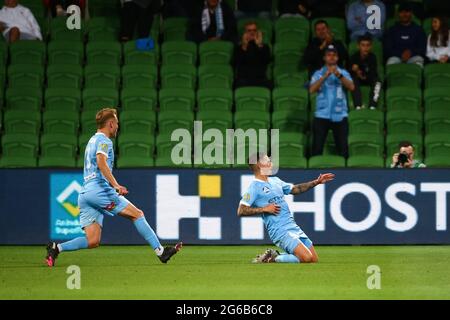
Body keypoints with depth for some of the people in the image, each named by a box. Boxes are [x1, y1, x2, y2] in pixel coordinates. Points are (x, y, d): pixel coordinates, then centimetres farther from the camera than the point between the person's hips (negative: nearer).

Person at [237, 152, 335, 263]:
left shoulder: (275, 181, 17)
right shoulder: (254, 187, -7)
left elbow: (295, 189, 29)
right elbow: (241, 211, -14)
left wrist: (316, 182, 23)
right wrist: (264, 209, -16)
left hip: (294, 228, 9)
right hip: (280, 231, -9)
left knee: (314, 260, 3)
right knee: (307, 258, -23)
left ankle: (275, 256, 13)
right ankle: (273, 259, -5)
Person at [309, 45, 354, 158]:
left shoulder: (344, 73, 9)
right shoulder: (318, 74, 7)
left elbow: (351, 87, -8)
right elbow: (312, 90, -9)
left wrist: (339, 75, -23)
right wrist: (325, 76, -20)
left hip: (340, 116, 1)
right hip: (322, 115, -1)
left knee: (343, 147, 0)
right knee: (317, 147, -4)